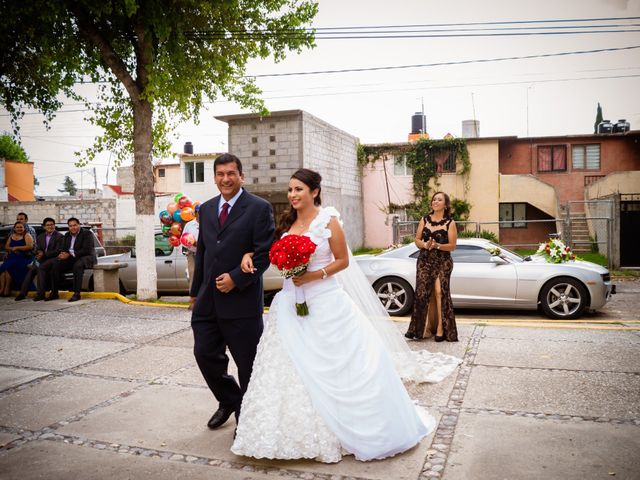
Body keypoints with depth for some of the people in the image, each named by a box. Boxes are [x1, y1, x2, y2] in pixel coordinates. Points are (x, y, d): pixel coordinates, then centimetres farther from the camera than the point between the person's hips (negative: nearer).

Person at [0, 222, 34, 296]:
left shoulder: (27, 236, 3)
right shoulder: (11, 236, 21)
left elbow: (30, 246, -12)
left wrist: (16, 248, -11)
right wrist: (12, 249, -6)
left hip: (23, 258, -5)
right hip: (11, 258, 5)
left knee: (9, 267, -28)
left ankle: (7, 288, -22)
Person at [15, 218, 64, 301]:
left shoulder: (59, 236, 0)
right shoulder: (40, 237, 19)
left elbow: (58, 251, -9)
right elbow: (37, 249, 16)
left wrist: (44, 254, -17)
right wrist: (39, 253, -9)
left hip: (53, 259, -5)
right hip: (42, 260, 5)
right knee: (32, 269, -22)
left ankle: (40, 293, -28)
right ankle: (23, 293, -19)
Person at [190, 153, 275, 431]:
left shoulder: (260, 208, -6)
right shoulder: (206, 209, 12)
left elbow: (264, 253, -11)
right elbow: (202, 252, 17)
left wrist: (236, 278, -18)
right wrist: (195, 291, 18)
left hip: (242, 299, -5)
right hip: (208, 300, 6)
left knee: (247, 363, 7)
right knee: (205, 354, 10)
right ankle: (229, 401, 36)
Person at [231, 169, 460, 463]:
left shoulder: (327, 221, -6)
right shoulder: (286, 223, 8)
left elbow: (343, 261, -4)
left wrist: (315, 275, -17)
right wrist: (249, 254, -2)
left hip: (325, 303, -5)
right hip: (291, 303, 5)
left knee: (334, 366, 1)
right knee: (292, 367, 5)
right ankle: (297, 432, 21)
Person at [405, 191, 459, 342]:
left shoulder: (450, 223, -1)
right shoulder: (424, 220, 10)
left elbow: (452, 245, -5)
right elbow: (417, 240, 8)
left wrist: (437, 245, -20)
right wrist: (425, 245, -13)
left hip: (442, 263, -3)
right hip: (424, 261, 3)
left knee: (440, 292, -11)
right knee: (422, 293, -4)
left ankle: (441, 328, -5)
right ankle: (423, 328, 3)